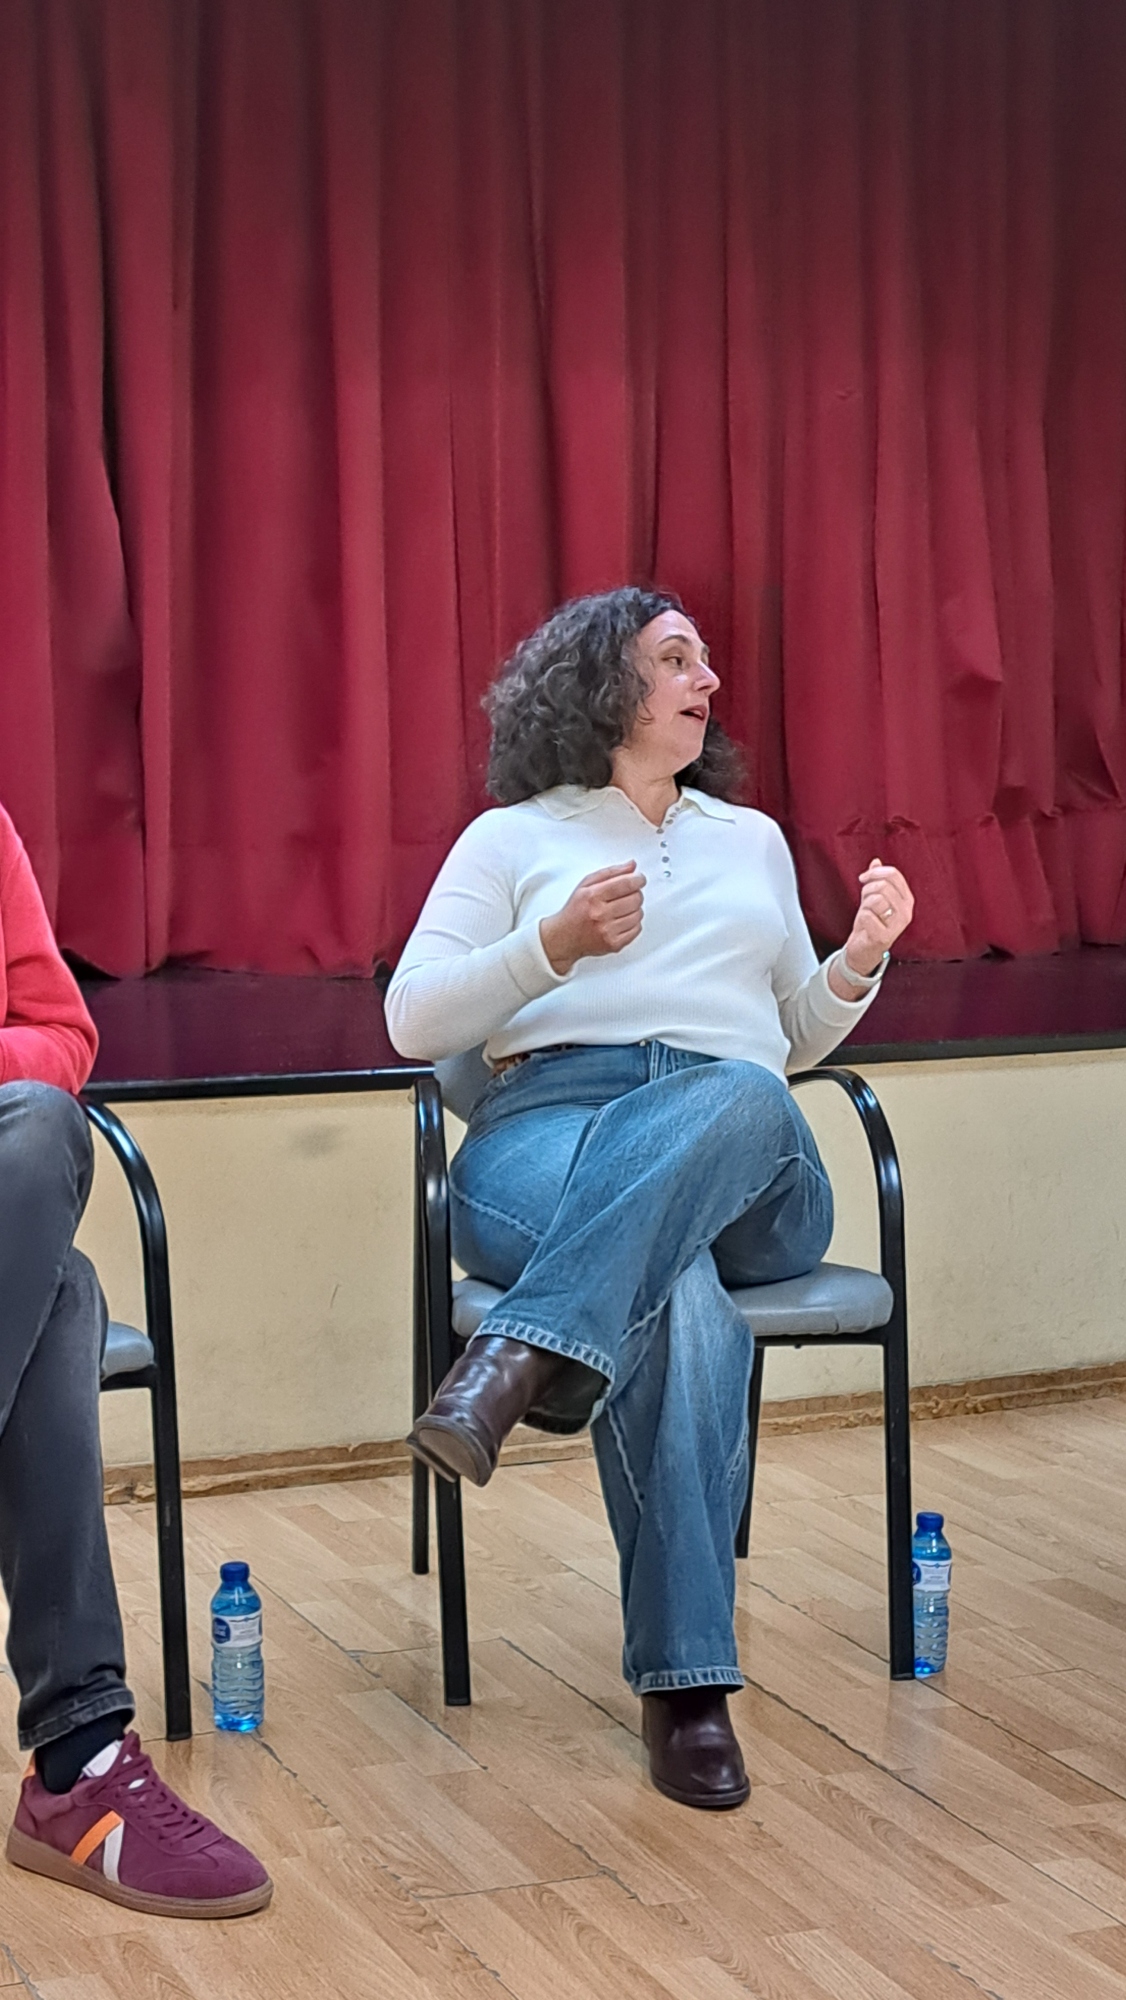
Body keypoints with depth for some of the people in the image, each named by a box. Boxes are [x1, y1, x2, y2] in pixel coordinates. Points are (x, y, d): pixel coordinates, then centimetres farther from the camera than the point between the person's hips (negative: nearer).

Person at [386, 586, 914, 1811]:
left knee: (737, 1100, -39)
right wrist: (556, 944, -7)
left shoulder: (752, 839, 31)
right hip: (548, 1133, -2)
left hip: (746, 1173, 2)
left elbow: (793, 1042, 31)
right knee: (679, 1305, -38)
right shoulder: (511, 838, 20)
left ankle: (526, 1358, -54)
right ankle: (683, 1683, -40)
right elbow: (413, 1020, 8)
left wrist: (858, 963, 9)